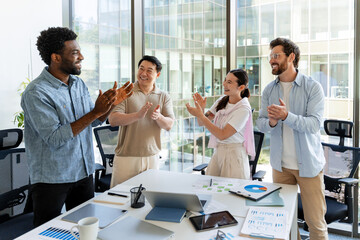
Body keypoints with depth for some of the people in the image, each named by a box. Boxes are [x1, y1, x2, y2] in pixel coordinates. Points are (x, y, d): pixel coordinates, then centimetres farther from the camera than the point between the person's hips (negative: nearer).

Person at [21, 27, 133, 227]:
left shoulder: (78, 83, 4)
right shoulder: (36, 93, -18)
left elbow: (93, 122, 11)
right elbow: (54, 139, -25)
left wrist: (112, 104, -7)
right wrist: (95, 112, -26)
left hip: (84, 172, 7)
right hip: (51, 179, -6)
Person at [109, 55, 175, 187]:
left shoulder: (164, 97, 7)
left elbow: (169, 126, 0)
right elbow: (113, 120, -13)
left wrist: (159, 117, -22)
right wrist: (138, 115, -27)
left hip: (152, 157, 2)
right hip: (126, 157, -2)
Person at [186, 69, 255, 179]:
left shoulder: (243, 109, -16)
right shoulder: (222, 101, 4)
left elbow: (222, 135, -22)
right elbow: (201, 123, 7)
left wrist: (200, 115, -23)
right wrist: (201, 109, -14)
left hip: (234, 154, -6)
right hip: (218, 152, 6)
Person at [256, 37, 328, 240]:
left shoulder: (312, 87, -9)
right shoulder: (269, 90, 5)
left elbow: (314, 124, -17)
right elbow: (260, 123, 2)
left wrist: (286, 116, -32)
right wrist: (271, 122, -20)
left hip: (308, 164, -4)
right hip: (280, 164, 4)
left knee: (315, 220, 3)